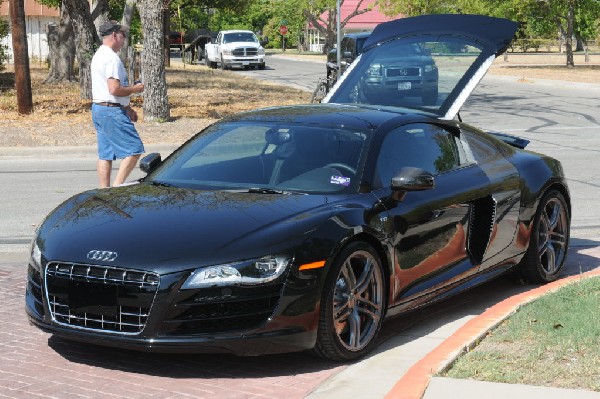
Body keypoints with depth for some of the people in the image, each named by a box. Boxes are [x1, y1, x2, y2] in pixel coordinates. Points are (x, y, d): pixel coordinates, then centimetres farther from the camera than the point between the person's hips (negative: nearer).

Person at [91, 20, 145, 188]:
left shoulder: (98, 55, 19)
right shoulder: (112, 58, -16)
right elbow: (114, 89, -25)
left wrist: (127, 108, 21)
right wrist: (135, 89, -8)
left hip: (98, 109, 11)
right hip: (112, 112, -11)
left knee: (105, 155, 11)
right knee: (134, 149, -7)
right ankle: (117, 186, -9)